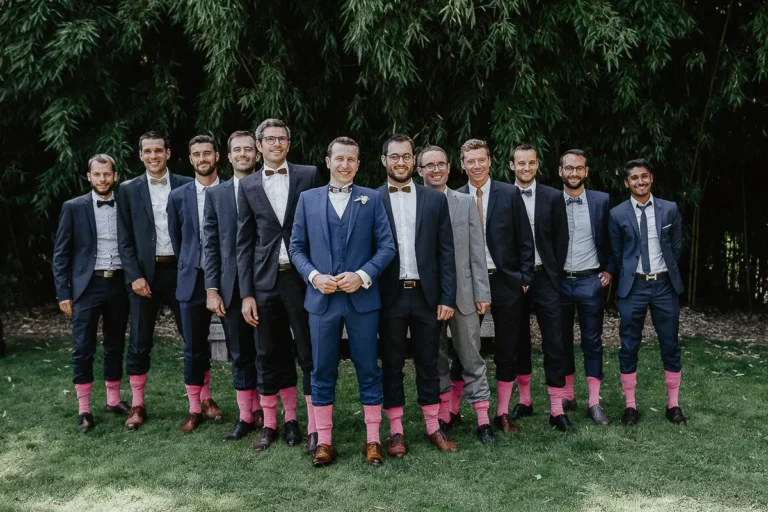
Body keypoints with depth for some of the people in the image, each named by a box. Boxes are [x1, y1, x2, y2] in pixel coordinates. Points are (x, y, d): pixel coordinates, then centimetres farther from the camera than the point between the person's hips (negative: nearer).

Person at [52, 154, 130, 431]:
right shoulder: (73, 208, 0)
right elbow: (61, 253, 0)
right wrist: (63, 293, -5)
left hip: (119, 285, 2)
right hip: (87, 286, -2)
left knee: (115, 346, 11)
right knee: (83, 349, 0)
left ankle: (114, 400, 24)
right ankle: (84, 409, 10)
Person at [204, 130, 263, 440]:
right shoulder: (216, 194, 10)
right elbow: (211, 244, 7)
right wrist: (212, 289, 0)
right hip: (232, 287, 3)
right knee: (240, 356, 10)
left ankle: (265, 413, 17)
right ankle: (246, 416, 21)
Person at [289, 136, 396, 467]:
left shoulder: (372, 199, 5)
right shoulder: (308, 199, 8)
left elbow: (386, 246, 0)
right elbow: (297, 247, 8)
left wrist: (362, 275, -13)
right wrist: (314, 276, -9)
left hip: (362, 299, -1)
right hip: (322, 299, 1)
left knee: (369, 371, 6)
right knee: (323, 373, 7)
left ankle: (372, 440, 17)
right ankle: (324, 442, 17)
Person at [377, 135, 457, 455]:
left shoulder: (435, 200, 6)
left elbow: (446, 252, 4)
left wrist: (447, 298, -2)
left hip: (426, 295, 2)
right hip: (390, 297, -1)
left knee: (428, 363, 11)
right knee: (392, 365, 8)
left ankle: (433, 427, 22)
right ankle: (396, 431, 18)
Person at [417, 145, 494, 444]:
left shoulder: (465, 203, 5)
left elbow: (477, 251, 3)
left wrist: (482, 293, -1)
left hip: (463, 293, 0)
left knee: (471, 358, 5)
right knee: (435, 358, 11)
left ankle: (483, 419, 12)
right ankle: (444, 414, 24)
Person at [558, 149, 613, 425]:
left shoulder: (601, 200, 0)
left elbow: (610, 239, 8)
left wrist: (609, 269, 0)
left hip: (591, 281, -1)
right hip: (559, 282, 1)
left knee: (592, 342, 4)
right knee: (562, 341, 9)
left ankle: (594, 403, 10)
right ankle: (567, 396, 22)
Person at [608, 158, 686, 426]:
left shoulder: (670, 209, 1)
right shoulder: (617, 214, -2)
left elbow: (676, 246, 11)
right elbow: (616, 254, 6)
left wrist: (668, 273, 12)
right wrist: (626, 280, 9)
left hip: (664, 285, 1)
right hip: (633, 286, -1)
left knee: (670, 346, 8)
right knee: (629, 348, 3)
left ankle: (673, 404, 20)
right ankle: (630, 405, 15)